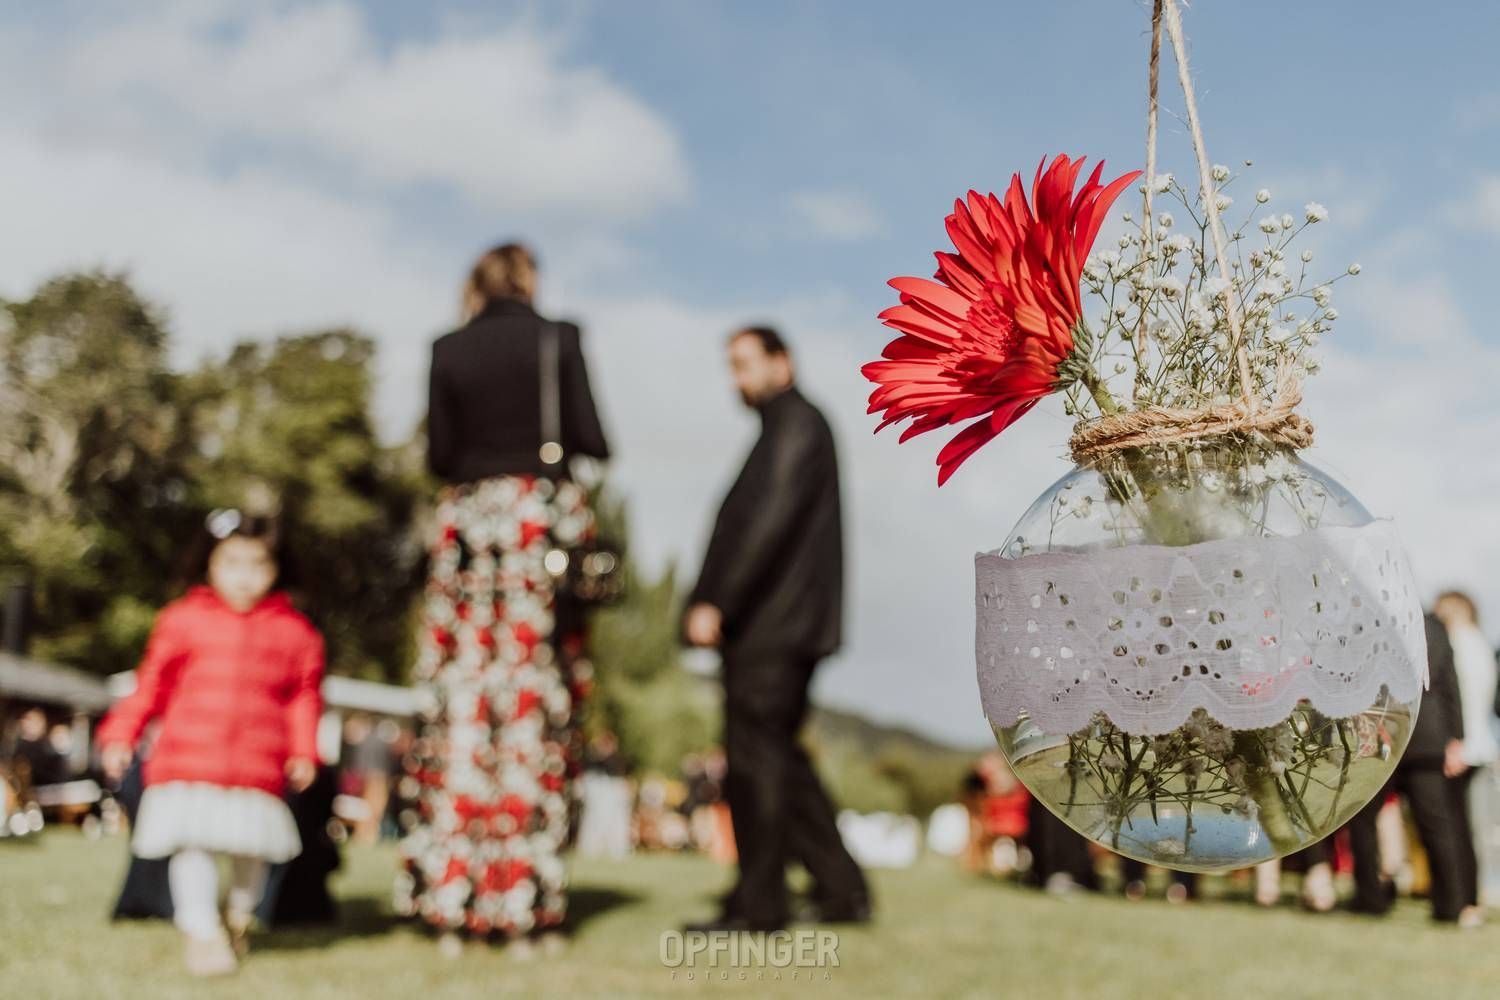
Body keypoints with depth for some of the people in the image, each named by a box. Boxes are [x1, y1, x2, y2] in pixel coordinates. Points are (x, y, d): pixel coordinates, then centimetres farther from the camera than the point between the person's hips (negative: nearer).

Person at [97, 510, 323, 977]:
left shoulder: (294, 630, 5)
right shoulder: (183, 619, 3)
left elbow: (304, 696, 11)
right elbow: (151, 683, 9)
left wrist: (304, 752, 3)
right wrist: (120, 734, 3)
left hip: (258, 768, 1)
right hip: (188, 762, -1)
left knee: (251, 849, 9)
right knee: (193, 843, -4)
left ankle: (240, 918, 37)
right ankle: (202, 932, 12)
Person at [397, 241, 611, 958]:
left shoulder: (450, 350, 8)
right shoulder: (557, 340, 2)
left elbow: (439, 457, 6)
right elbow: (589, 441, -3)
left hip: (466, 525, 2)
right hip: (543, 520, -2)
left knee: (462, 708, 4)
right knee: (533, 707, -1)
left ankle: (452, 906, 5)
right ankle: (527, 909, 0)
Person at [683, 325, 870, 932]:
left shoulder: (796, 426, -9)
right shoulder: (789, 429, 21)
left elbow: (768, 522, -19)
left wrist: (716, 603, -21)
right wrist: (715, 603, 13)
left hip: (770, 627, -10)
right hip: (779, 626, 10)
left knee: (754, 757, -5)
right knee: (777, 756, 13)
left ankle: (758, 903, 3)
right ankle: (841, 889, 17)